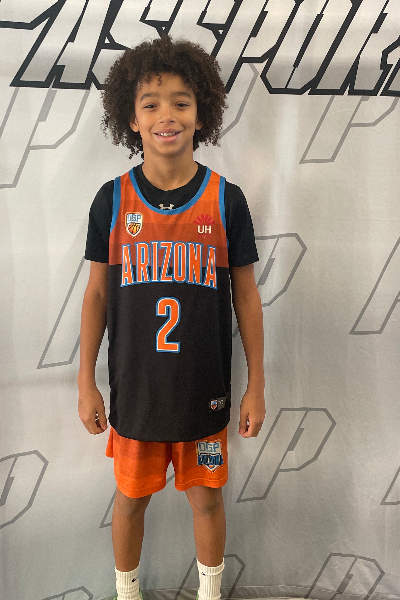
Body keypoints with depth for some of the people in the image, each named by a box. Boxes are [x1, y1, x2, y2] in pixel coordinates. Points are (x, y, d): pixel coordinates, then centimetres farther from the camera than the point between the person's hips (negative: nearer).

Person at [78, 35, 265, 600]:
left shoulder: (226, 199, -6)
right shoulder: (112, 200, -4)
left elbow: (246, 295, -1)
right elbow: (97, 293, 2)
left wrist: (256, 386, 0)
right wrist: (86, 382, 2)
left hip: (205, 389, 0)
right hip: (133, 388, 1)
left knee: (207, 498, 15)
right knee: (130, 497, 17)